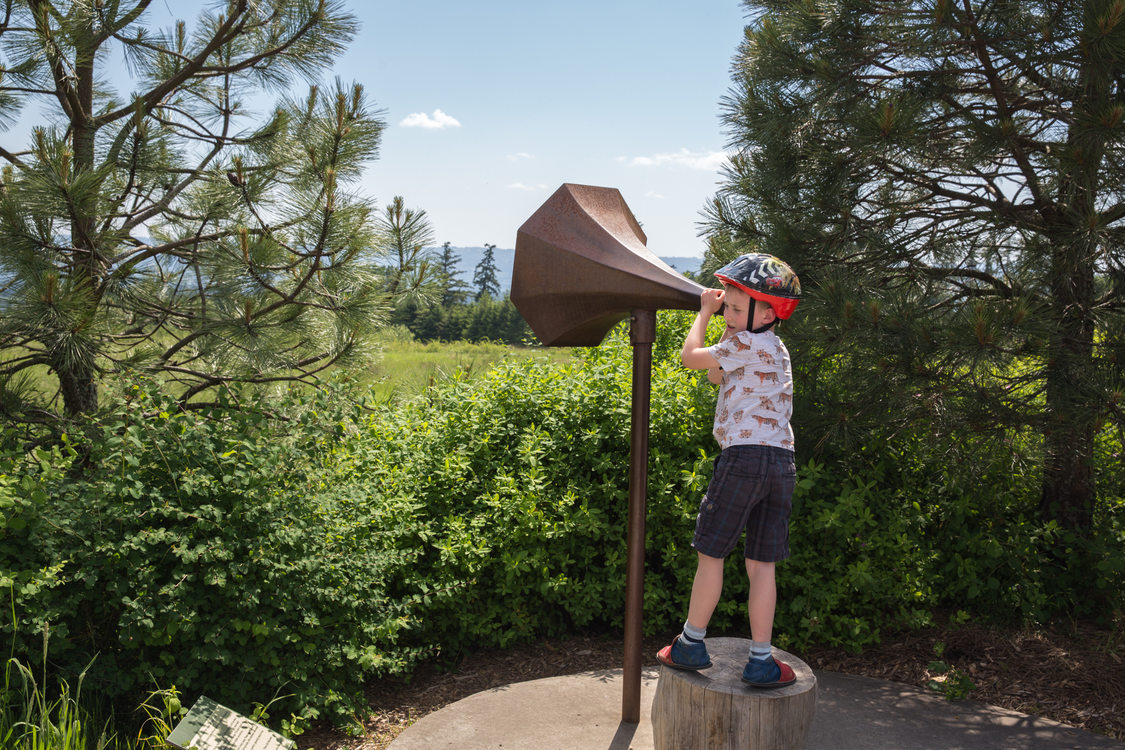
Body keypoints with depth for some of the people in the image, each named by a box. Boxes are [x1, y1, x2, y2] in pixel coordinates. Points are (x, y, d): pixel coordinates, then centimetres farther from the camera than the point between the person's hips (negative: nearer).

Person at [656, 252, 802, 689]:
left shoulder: (749, 345, -8)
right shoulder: (772, 348, 21)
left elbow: (691, 356, -3)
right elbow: (716, 375, 28)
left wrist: (705, 313, 10)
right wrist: (732, 326, 23)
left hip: (744, 454, -8)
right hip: (782, 462, 8)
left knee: (711, 553, 5)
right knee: (761, 564, 9)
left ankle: (691, 645, 16)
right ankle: (761, 661, 11)